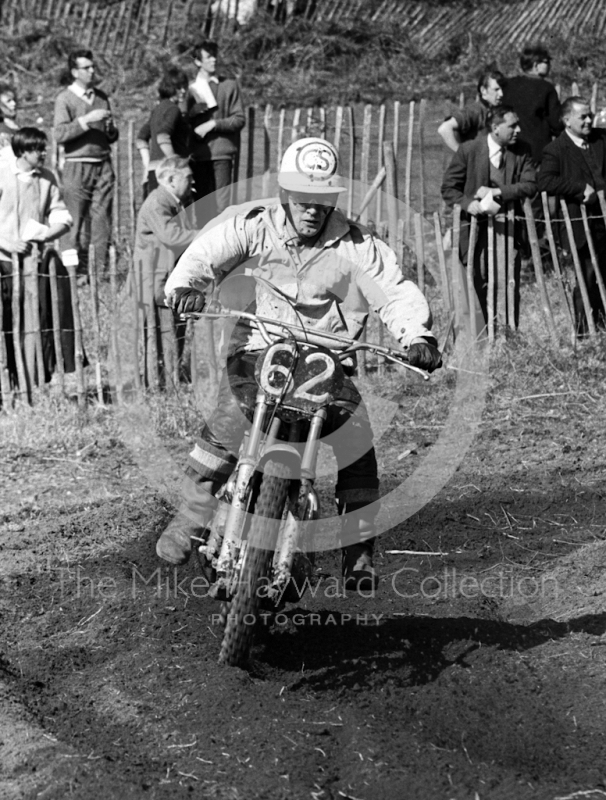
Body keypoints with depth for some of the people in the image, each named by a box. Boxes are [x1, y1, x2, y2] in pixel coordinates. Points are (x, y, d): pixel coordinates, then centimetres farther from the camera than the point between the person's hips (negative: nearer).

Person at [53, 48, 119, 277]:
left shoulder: (101, 97, 15)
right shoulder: (65, 99, 1)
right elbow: (60, 134, -11)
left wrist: (111, 129, 1)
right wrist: (87, 120, -16)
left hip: (103, 164, 4)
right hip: (78, 166, -4)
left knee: (102, 217, -2)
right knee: (78, 219, -4)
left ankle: (102, 267, -1)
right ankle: (78, 270, 0)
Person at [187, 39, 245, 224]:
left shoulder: (229, 86, 6)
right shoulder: (191, 88, 10)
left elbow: (239, 119, 2)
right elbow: (186, 121, 13)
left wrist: (213, 124, -9)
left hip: (221, 152, -2)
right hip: (198, 153, 2)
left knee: (221, 202, -8)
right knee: (201, 201, 2)